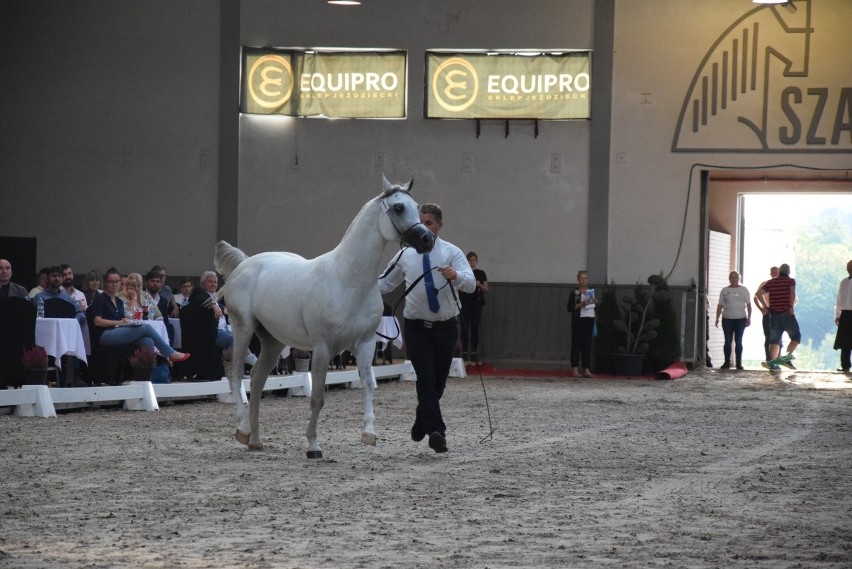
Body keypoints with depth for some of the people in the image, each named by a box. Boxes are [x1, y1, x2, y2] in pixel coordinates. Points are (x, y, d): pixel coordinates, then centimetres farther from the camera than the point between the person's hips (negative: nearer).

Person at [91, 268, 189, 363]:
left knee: (148, 341, -24)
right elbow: (97, 321, -10)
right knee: (146, 328, -19)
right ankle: (171, 354, -9)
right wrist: (119, 322, -17)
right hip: (105, 335, -7)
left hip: (118, 333, 7)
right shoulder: (100, 299, 2)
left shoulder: (119, 301, 24)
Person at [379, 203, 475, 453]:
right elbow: (385, 282, 15)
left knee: (438, 381, 13)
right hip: (417, 327, 0)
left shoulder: (451, 252, -5)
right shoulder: (406, 254, 2)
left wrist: (455, 276, -42)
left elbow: (470, 284, -20)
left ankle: (421, 422, 36)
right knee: (426, 379, -16)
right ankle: (436, 431, -24)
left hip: (446, 327, 0)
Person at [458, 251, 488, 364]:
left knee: (475, 328, 2)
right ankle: (464, 354, 0)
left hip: (477, 304, 1)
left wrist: (480, 285, -10)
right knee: (465, 328, -3)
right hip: (464, 304, -1)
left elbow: (486, 290, 8)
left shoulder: (481, 273, 9)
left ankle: (474, 354, 6)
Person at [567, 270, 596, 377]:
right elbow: (570, 308, -7)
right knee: (576, 344, -4)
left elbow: (596, 307, 24)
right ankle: (575, 369, -2)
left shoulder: (591, 291, 16)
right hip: (578, 320, -5)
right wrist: (581, 305, -18)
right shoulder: (574, 293, -1)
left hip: (590, 319, 5)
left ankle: (586, 369, 4)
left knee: (588, 344, 3)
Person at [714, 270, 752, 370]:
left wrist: (749, 318, -4)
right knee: (728, 341, -2)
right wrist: (717, 318, -1)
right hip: (727, 319, 1)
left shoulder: (744, 290, 7)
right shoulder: (725, 290, 10)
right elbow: (720, 305, 9)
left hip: (741, 319, -1)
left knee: (738, 341, 0)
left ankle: (739, 363, 3)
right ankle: (727, 362, 2)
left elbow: (749, 305, 5)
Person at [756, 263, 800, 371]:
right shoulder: (790, 281, 0)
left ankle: (773, 363, -4)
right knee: (796, 336, 8)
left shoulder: (771, 282, 10)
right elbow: (792, 292, -19)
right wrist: (791, 307, -16)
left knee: (774, 340, 7)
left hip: (774, 314, 4)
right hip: (787, 314, -4)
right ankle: (787, 357, -11)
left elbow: (758, 293, 5)